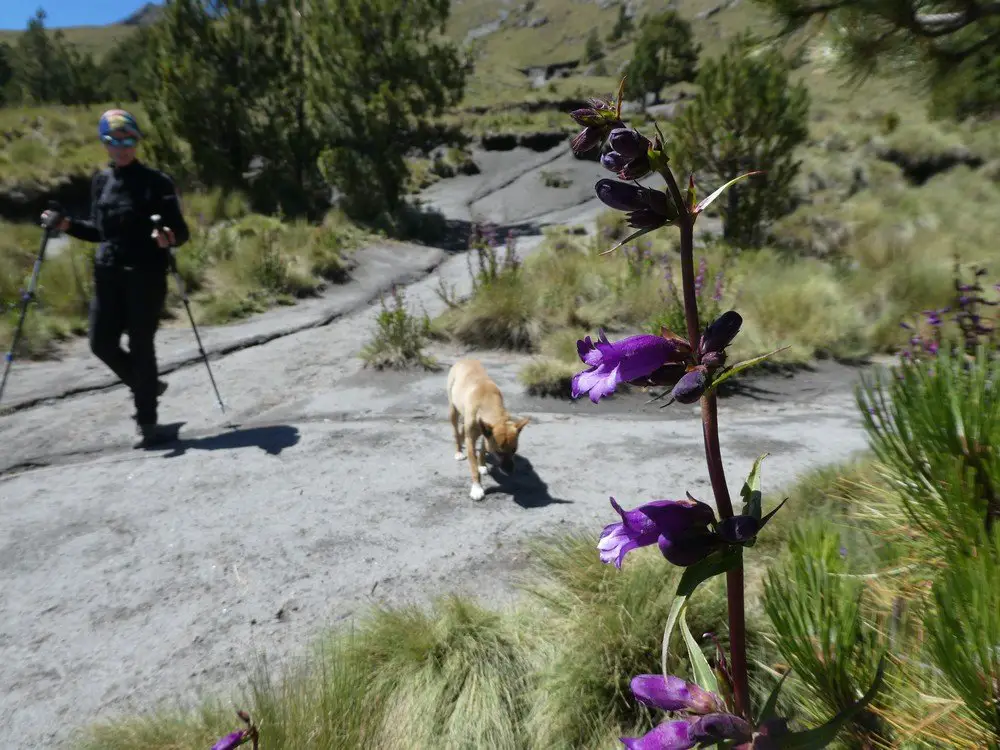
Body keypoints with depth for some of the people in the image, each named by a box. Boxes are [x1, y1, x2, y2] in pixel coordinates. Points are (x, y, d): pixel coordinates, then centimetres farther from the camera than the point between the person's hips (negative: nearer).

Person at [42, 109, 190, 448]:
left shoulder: (156, 182, -5)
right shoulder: (101, 182, 11)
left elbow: (182, 231, -8)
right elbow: (100, 231, 20)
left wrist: (170, 238, -30)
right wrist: (68, 224, 4)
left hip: (146, 274, -6)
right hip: (108, 272, 6)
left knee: (140, 344, -4)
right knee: (101, 342, 5)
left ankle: (148, 423, 8)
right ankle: (146, 386, 32)